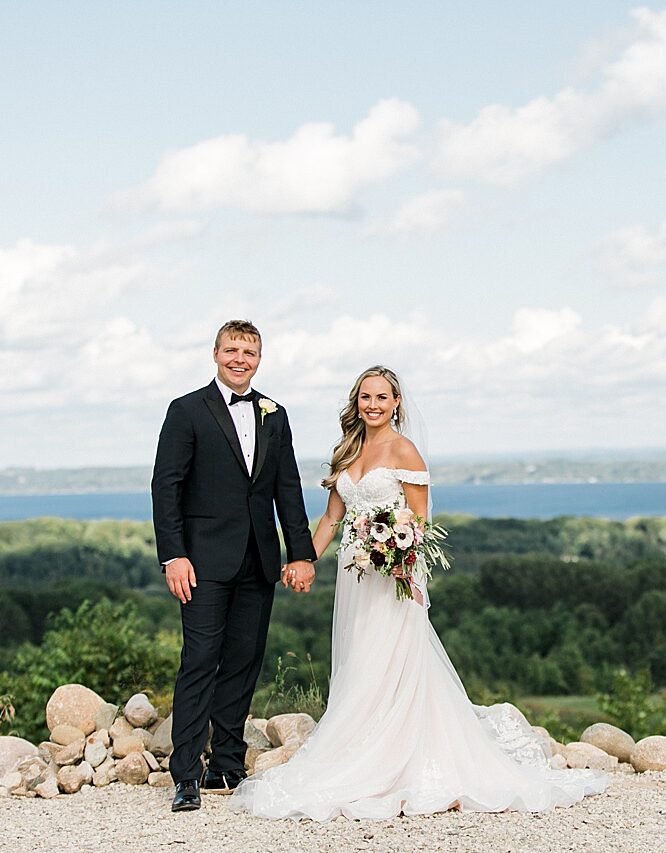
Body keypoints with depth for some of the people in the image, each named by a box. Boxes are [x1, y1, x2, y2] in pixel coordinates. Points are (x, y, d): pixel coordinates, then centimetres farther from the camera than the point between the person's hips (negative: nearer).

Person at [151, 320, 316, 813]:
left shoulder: (274, 416, 14)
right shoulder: (188, 411, 0)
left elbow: (288, 490, 13)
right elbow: (166, 486, -5)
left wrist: (302, 553, 6)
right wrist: (173, 556, -13)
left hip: (259, 563, 5)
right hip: (207, 560, -5)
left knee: (244, 662, 8)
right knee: (200, 661, -8)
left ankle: (228, 766, 17)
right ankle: (186, 776, -7)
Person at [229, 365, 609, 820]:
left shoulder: (404, 450, -6)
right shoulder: (347, 452, 14)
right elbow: (332, 518, 17)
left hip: (391, 577, -7)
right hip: (353, 574, 7)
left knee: (381, 674, -8)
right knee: (356, 675, 7)